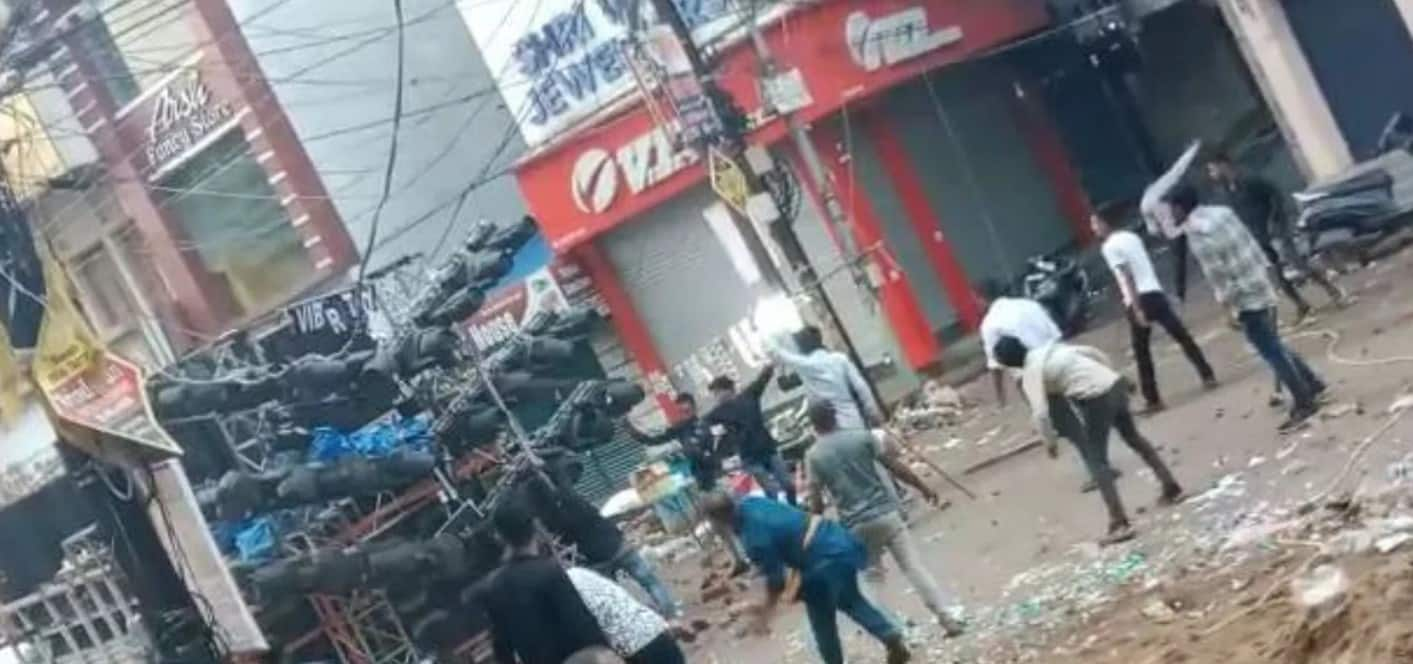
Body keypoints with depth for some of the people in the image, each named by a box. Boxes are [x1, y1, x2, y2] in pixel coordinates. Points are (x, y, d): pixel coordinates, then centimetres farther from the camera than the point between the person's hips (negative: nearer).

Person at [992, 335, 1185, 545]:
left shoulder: (1031, 372, -6)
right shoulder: (1051, 348, 17)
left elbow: (1040, 412, -15)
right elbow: (1095, 354, 23)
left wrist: (1049, 441, 0)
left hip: (1095, 399, -8)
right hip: (1115, 383, 8)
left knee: (1096, 461, 1)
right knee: (1133, 437, 28)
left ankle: (1120, 523, -5)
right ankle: (1171, 487, 40)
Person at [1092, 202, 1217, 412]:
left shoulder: (1109, 247, -7)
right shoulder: (1131, 236, 15)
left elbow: (1128, 278, -15)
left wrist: (1137, 309, -18)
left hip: (1138, 301, -6)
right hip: (1156, 292, 6)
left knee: (1141, 352, 3)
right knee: (1182, 336, 13)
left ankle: (1153, 399, 3)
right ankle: (1208, 375, 13)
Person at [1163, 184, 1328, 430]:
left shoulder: (1198, 233, -19)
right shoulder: (1222, 212, 7)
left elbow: (1217, 275, -21)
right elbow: (1254, 247, 12)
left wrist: (1227, 304, -11)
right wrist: (1262, 277, 19)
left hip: (1246, 299, -9)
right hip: (1262, 288, 9)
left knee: (1272, 353, 1)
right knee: (1274, 347, 24)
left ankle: (1303, 403, 7)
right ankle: (1311, 383, 33)